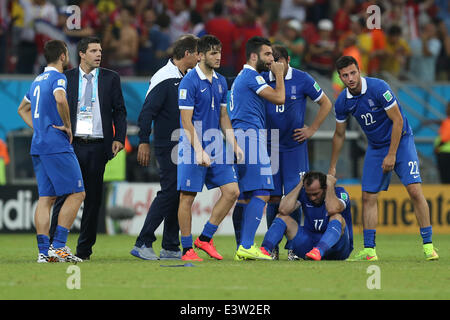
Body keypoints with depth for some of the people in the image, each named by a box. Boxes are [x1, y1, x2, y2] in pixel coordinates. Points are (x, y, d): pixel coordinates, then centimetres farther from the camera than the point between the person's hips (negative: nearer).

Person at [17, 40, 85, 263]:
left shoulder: (37, 81, 19)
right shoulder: (58, 78, -8)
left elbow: (23, 109, 32)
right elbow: (60, 99, -29)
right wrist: (67, 126, -16)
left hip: (38, 145, 8)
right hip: (57, 145, -8)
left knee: (46, 198, 5)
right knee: (76, 193, -4)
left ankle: (44, 251, -1)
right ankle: (58, 246, -12)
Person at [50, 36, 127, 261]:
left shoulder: (110, 78, 8)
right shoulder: (66, 78, 6)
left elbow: (119, 111, 8)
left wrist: (119, 138, -3)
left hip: (97, 147, 1)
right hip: (72, 145, -1)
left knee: (93, 199, 4)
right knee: (64, 196, -5)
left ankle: (84, 249, 12)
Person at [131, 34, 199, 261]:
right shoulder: (164, 79, -13)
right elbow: (147, 112, -16)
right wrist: (144, 142, -20)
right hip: (167, 146, -8)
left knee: (179, 195, 7)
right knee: (168, 193, -12)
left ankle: (171, 247, 11)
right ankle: (143, 244, -8)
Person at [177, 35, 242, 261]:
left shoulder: (221, 82, 11)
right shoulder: (189, 82, -11)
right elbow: (186, 121, -14)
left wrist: (234, 145, 12)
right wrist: (199, 151, -20)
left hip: (216, 146, 7)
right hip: (193, 148, -7)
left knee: (232, 191, -1)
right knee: (187, 197, -2)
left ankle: (205, 238, 9)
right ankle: (187, 249, 6)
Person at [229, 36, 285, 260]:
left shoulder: (241, 77, 23)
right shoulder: (252, 76, -9)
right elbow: (279, 98, -13)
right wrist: (279, 74, 2)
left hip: (238, 137, 11)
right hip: (250, 135, -11)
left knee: (244, 196, 10)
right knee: (261, 193, -15)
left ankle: (242, 248, 9)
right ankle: (246, 246, -23)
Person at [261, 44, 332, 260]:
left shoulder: (302, 80, -4)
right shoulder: (262, 80, 1)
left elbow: (326, 104, 7)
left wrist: (312, 130, 2)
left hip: (294, 146, -1)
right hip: (270, 145, 1)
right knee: (273, 197, 1)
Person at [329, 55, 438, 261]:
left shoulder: (378, 88, -23)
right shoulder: (342, 103, -6)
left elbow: (398, 120, -17)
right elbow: (339, 135, 10)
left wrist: (392, 155, -17)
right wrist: (332, 168, 13)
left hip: (400, 140, -5)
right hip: (375, 147, 5)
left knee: (414, 190, -16)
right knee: (368, 196, -2)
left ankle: (428, 245, -11)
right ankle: (369, 250, 3)